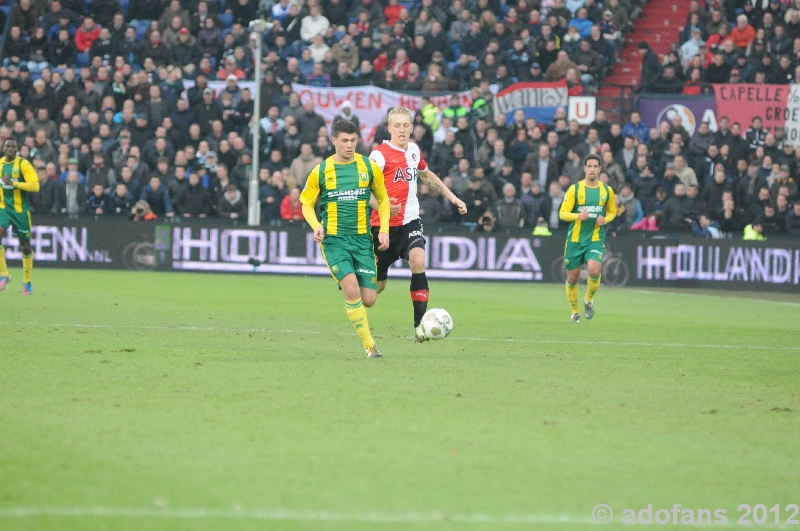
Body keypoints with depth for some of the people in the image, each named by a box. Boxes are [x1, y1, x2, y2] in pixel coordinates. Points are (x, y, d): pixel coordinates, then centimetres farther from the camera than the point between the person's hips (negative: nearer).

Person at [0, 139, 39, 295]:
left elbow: (35, 186, -19)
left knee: (25, 245, 5)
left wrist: (13, 183, -25)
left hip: (20, 209, -3)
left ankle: (27, 281, 21)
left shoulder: (23, 164, -9)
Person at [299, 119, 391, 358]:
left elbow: (383, 199, 16)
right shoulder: (321, 171, 0)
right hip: (333, 240, -2)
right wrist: (316, 226, -9)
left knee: (368, 300, -5)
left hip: (362, 239, 2)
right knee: (351, 289, -22)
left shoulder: (369, 167, 3)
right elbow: (307, 204, 10)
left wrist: (384, 229, 3)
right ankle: (369, 345, -12)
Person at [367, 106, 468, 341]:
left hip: (410, 221, 4)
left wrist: (452, 197, 30)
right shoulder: (380, 154, -11)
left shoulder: (414, 150, 9)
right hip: (384, 224, -4)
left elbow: (427, 175, 30)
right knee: (377, 285, 5)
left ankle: (420, 324, -25)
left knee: (418, 261, -24)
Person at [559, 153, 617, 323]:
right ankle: (575, 311, 27)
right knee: (572, 277, 5)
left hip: (596, 240, 0)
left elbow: (612, 212, 18)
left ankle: (589, 299, 5)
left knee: (594, 270, -24)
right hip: (575, 239, 0)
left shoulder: (607, 190, 5)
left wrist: (605, 220, -5)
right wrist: (578, 216, -24)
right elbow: (562, 213, -5)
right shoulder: (574, 189, -2)